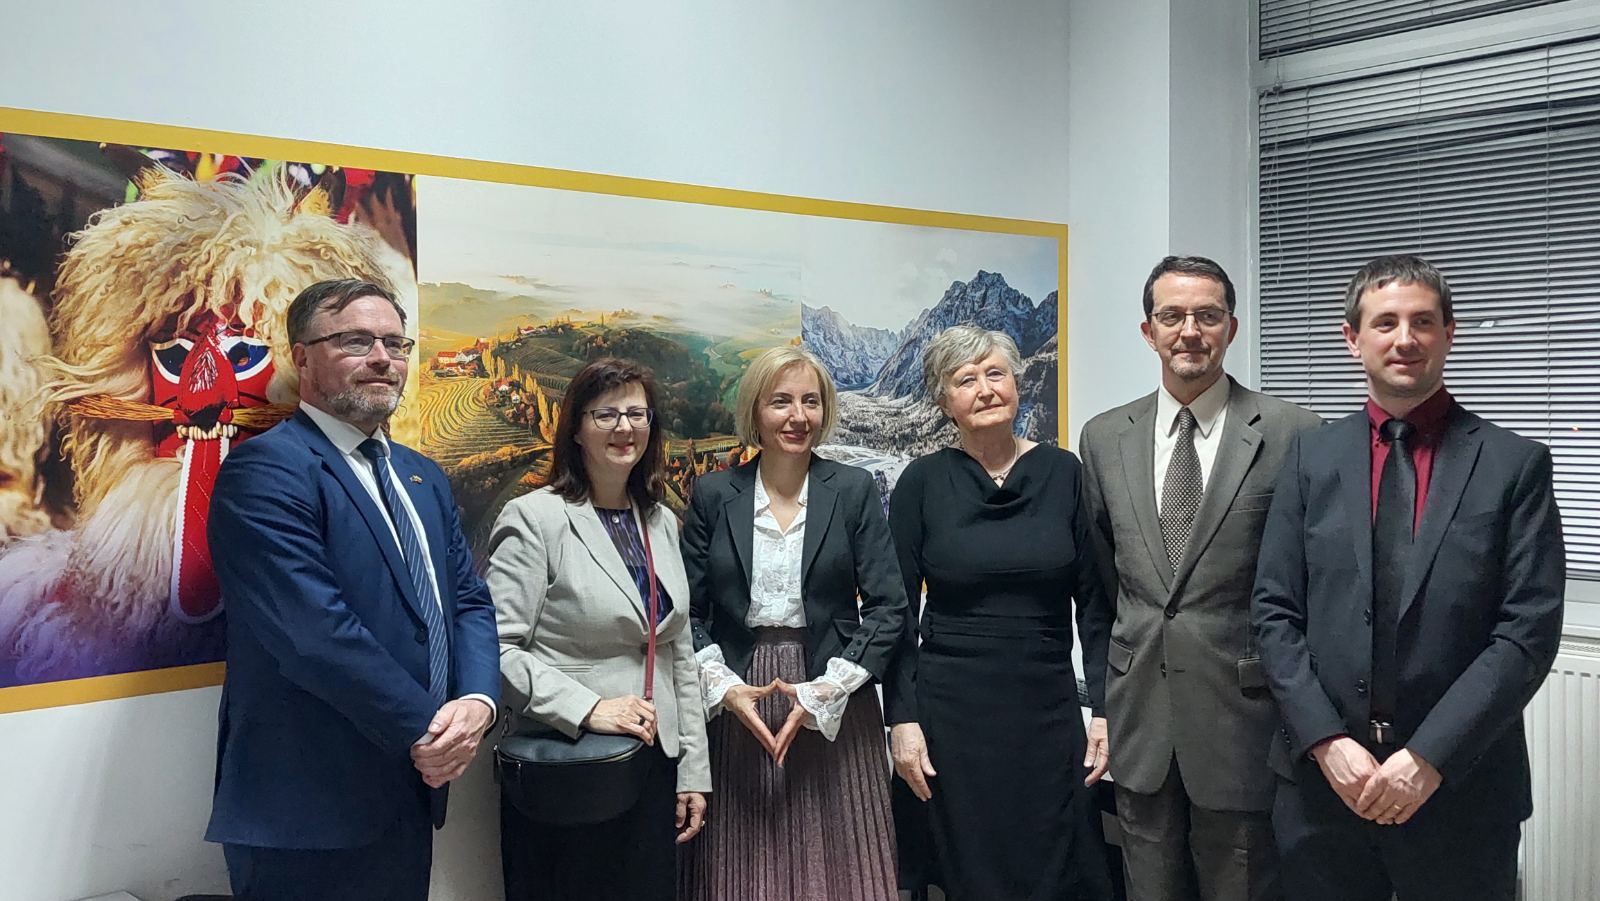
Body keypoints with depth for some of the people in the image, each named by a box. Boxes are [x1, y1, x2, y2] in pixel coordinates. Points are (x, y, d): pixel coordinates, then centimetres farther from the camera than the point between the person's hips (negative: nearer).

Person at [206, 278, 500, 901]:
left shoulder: (423, 476, 14)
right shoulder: (264, 471, -13)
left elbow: (469, 601, 10)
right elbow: (319, 633, -22)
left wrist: (477, 702, -9)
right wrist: (426, 730, -15)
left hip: (413, 796, 8)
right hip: (308, 813, -7)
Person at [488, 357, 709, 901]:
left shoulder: (662, 522, 10)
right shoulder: (534, 518, -8)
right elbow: (498, 647, -15)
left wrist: (694, 770, 11)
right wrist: (587, 708, -22)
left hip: (655, 767, 6)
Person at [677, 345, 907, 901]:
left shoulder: (854, 490, 0)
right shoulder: (714, 496, 3)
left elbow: (887, 607, -4)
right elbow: (688, 611, 4)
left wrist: (823, 691, -12)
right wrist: (724, 688, -10)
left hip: (835, 711, 0)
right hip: (737, 708, 1)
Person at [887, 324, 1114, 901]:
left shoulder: (1063, 473, 1)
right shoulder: (923, 482, -2)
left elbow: (1094, 602, 4)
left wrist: (1103, 708, -2)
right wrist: (902, 719, -6)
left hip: (1049, 704, 1)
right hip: (953, 709, -1)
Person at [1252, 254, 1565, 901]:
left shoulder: (1516, 464, -1)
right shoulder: (1311, 456, 4)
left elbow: (1530, 629, -7)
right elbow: (1274, 610, 1)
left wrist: (1431, 757, -14)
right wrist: (1326, 741, -9)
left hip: (1459, 786, -1)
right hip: (1322, 776, 2)